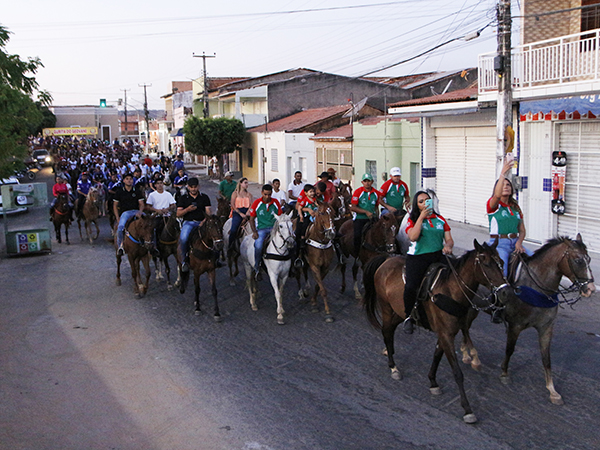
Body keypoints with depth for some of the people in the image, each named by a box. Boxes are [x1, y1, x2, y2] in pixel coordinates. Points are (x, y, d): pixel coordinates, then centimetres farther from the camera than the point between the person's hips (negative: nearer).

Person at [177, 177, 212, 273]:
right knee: (183, 239, -32)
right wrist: (187, 209, -13)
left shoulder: (204, 197, 15)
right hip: (188, 222, -1)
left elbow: (208, 212, 8)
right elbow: (178, 214, 7)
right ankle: (184, 261, -11)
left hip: (202, 222, 1)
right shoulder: (183, 198, 13)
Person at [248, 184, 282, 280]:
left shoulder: (276, 202, 8)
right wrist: (254, 232, -6)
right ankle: (257, 268, -9)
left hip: (274, 227, 2)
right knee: (258, 245, -31)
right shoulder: (256, 203, 3)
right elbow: (251, 219, 8)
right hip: (261, 228, -2)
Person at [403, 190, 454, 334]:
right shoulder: (413, 219, 9)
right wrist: (421, 217, -10)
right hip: (418, 256, -3)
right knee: (410, 287, -24)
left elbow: (449, 239, 16)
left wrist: (448, 246, -7)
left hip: (438, 255, 3)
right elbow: (413, 236, -11)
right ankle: (409, 317, 1)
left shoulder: (440, 219, 18)